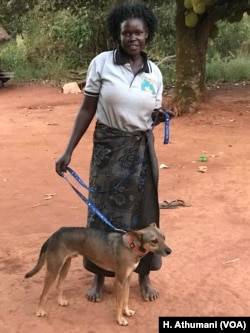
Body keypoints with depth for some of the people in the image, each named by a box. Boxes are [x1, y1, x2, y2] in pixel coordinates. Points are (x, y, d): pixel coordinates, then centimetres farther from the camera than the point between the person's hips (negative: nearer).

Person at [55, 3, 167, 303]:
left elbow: (152, 117, 10)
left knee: (143, 212, 10)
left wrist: (161, 117, -15)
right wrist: (69, 151, -7)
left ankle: (144, 276, 29)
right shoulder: (102, 63, -8)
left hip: (141, 150, 2)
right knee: (103, 212, 7)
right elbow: (87, 110, -5)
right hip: (108, 148, -2)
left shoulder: (154, 73, 1)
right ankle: (99, 276, 28)